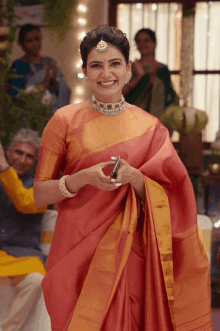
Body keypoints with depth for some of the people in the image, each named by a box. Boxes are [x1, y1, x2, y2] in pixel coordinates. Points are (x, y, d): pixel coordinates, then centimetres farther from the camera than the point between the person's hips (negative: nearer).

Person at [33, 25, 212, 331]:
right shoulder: (65, 120, -1)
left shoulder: (150, 127, 5)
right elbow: (40, 194, -2)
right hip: (77, 253, -2)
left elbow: (162, 202, 6)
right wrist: (84, 177, -18)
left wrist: (135, 177, -14)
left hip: (130, 253, 2)